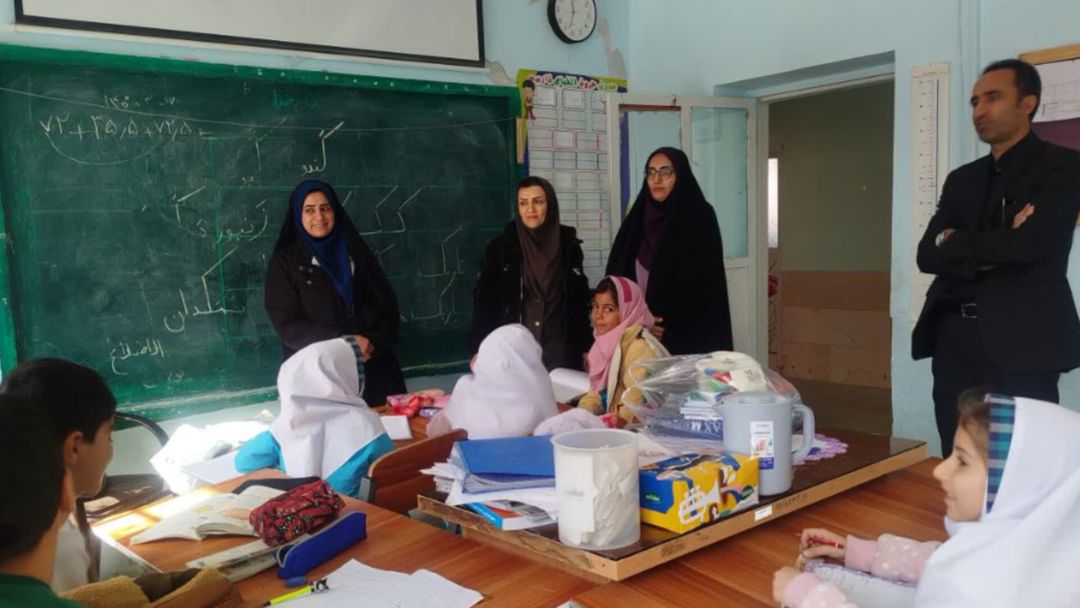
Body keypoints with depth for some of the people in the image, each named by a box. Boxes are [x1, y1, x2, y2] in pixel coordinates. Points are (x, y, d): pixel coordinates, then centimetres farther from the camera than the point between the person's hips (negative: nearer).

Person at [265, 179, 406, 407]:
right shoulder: (285, 261, 3)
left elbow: (387, 305, 7)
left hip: (373, 370, 2)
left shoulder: (356, 251, 11)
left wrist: (374, 342, -12)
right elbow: (287, 325, -5)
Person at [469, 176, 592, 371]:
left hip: (560, 350, 2)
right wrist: (481, 350, -9)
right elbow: (484, 300, -2)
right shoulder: (500, 247, -2)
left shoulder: (568, 245, 3)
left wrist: (585, 347, 8)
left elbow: (580, 299, 9)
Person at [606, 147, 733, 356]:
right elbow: (620, 271, 9)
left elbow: (705, 282, -9)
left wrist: (667, 316, -16)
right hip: (643, 327, 4)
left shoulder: (700, 215, -3)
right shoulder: (639, 216, 12)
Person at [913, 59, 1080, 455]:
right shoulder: (962, 179, 17)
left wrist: (957, 243, -1)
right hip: (956, 340, 5)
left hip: (1021, 341, -5)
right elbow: (928, 255, 6)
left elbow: (1028, 245, -16)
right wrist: (994, 251, -10)